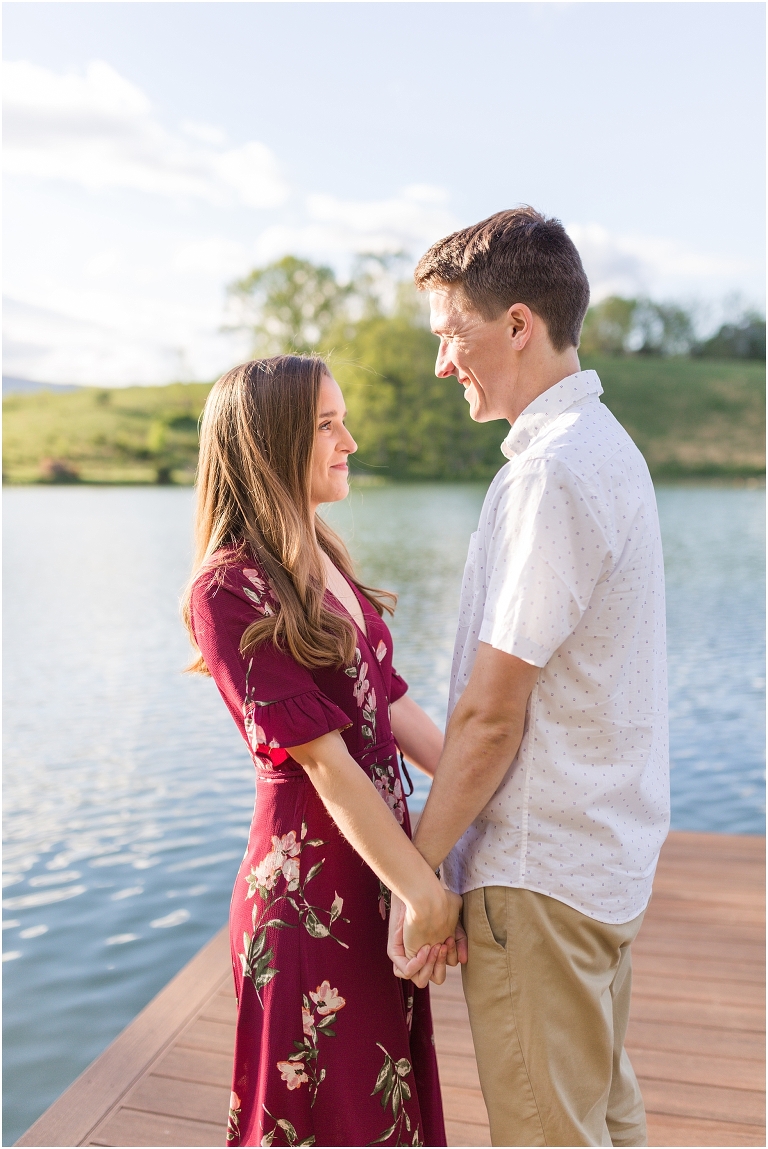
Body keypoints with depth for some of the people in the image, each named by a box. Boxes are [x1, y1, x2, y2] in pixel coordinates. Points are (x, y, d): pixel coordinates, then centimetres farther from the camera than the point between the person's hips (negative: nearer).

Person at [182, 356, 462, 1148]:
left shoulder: (322, 561, 8)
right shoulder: (231, 589, -17)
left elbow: (391, 704, 7)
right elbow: (320, 756, -21)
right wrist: (422, 888, -20)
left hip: (377, 868, 7)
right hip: (311, 893, -7)